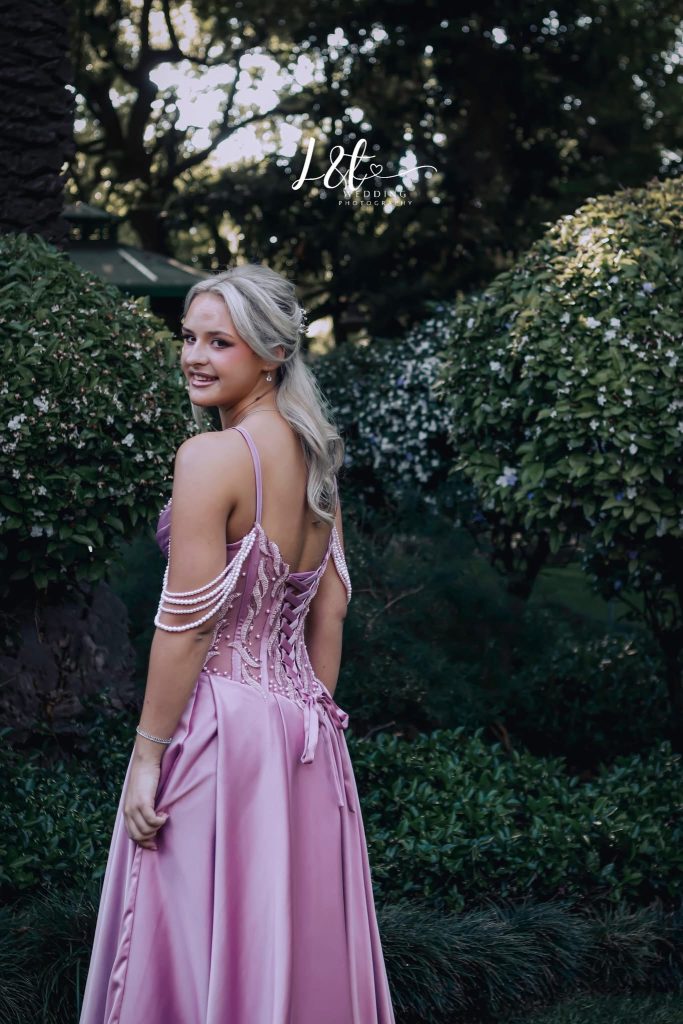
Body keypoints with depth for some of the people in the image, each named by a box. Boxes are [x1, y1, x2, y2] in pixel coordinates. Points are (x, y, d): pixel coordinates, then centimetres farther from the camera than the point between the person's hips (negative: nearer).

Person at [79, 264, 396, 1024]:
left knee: (207, 949, 3)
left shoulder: (210, 456, -15)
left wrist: (147, 754, -11)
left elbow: (186, 625, -17)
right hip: (301, 728, 8)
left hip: (220, 726, -8)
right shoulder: (313, 455, 8)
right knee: (299, 945, 15)